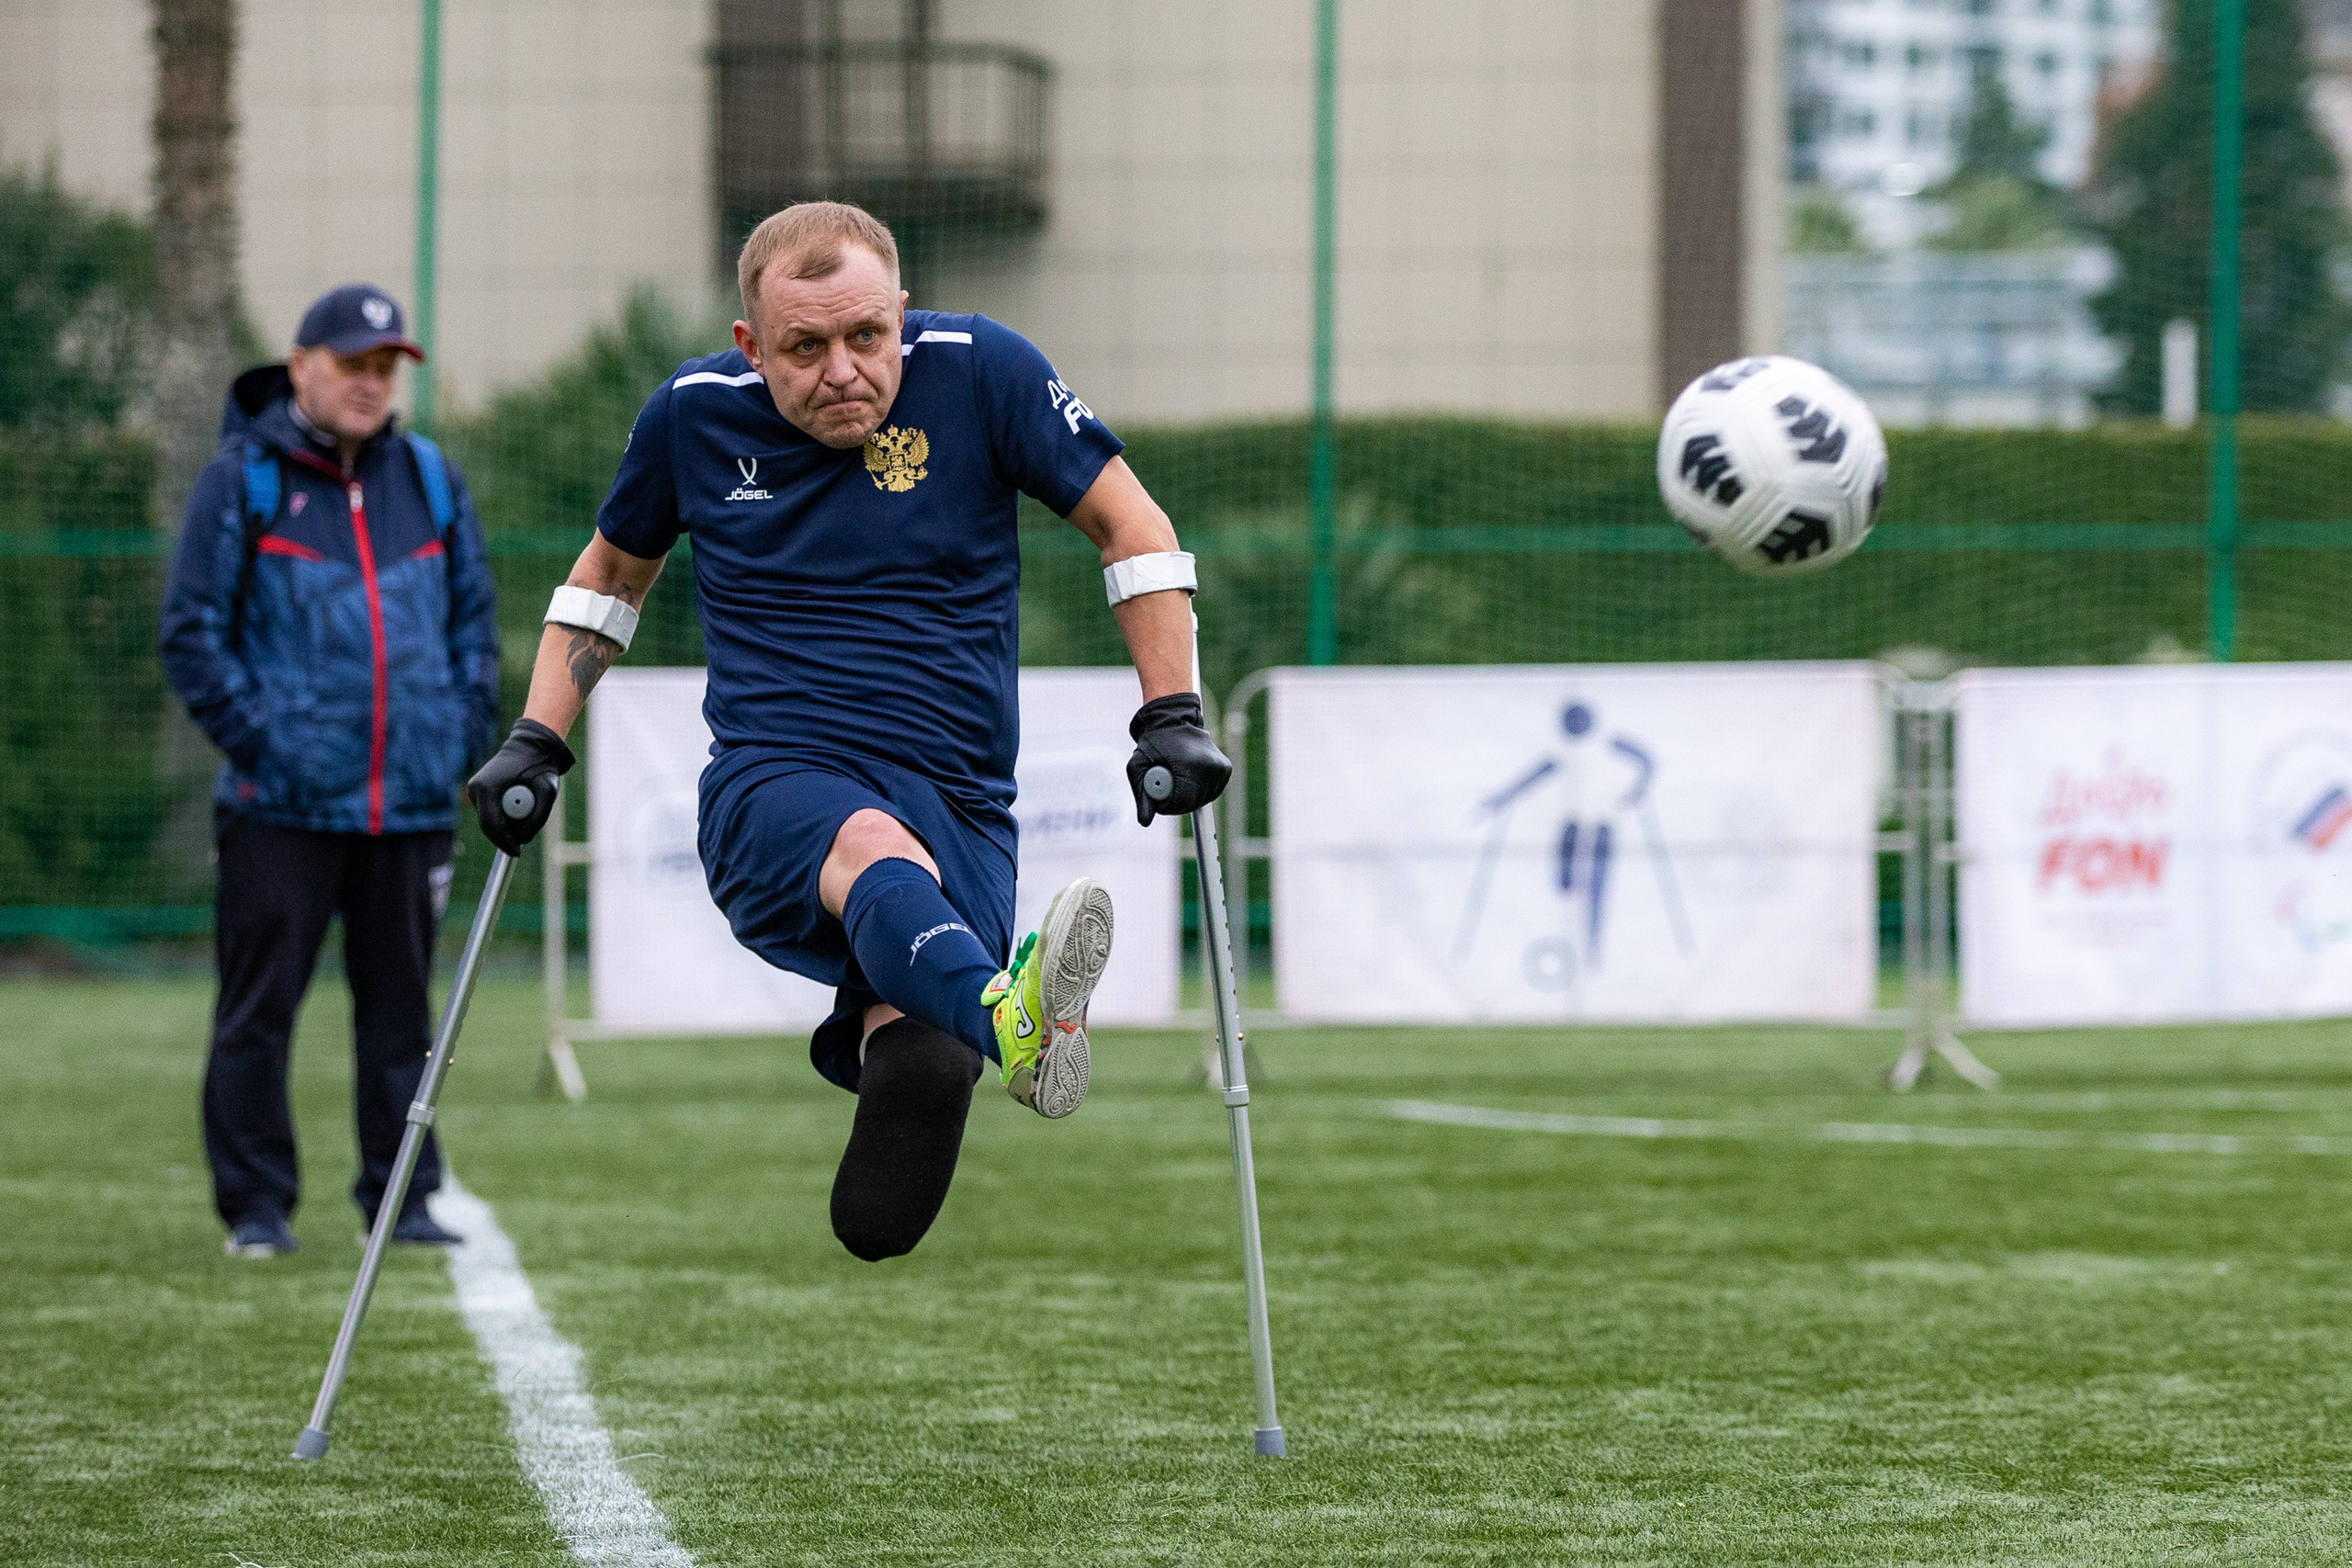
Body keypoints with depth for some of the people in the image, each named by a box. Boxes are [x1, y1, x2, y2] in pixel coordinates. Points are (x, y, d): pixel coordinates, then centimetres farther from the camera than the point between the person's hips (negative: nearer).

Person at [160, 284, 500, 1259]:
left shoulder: (430, 481, 12)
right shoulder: (242, 481, -1)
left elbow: (474, 620, 19)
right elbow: (192, 632, -2)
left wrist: (466, 738, 8)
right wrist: (255, 740, -10)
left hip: (413, 803, 4)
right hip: (281, 805, -4)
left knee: (399, 1008, 8)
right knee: (258, 1009, -2)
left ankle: (401, 1197, 15)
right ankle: (255, 1205, 5)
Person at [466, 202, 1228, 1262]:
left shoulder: (976, 371, 0)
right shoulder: (694, 413, 7)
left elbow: (1129, 527, 8)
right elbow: (612, 572, 25)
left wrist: (1171, 721, 3)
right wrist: (536, 743, 19)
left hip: (959, 805, 0)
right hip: (771, 789, 0)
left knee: (925, 1061, -32)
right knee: (878, 850, -41)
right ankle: (1007, 1022, -71)